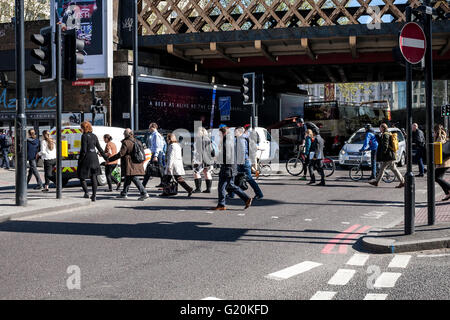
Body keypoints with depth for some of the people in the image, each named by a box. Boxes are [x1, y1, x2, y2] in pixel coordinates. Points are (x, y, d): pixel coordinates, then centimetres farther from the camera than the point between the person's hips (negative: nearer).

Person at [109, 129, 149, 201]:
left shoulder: (126, 142, -13)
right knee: (127, 178, 18)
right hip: (137, 164, 9)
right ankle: (124, 194, 27)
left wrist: (109, 159, -8)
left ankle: (144, 193, -17)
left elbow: (121, 154, -15)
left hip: (130, 165, -9)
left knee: (134, 179, -10)